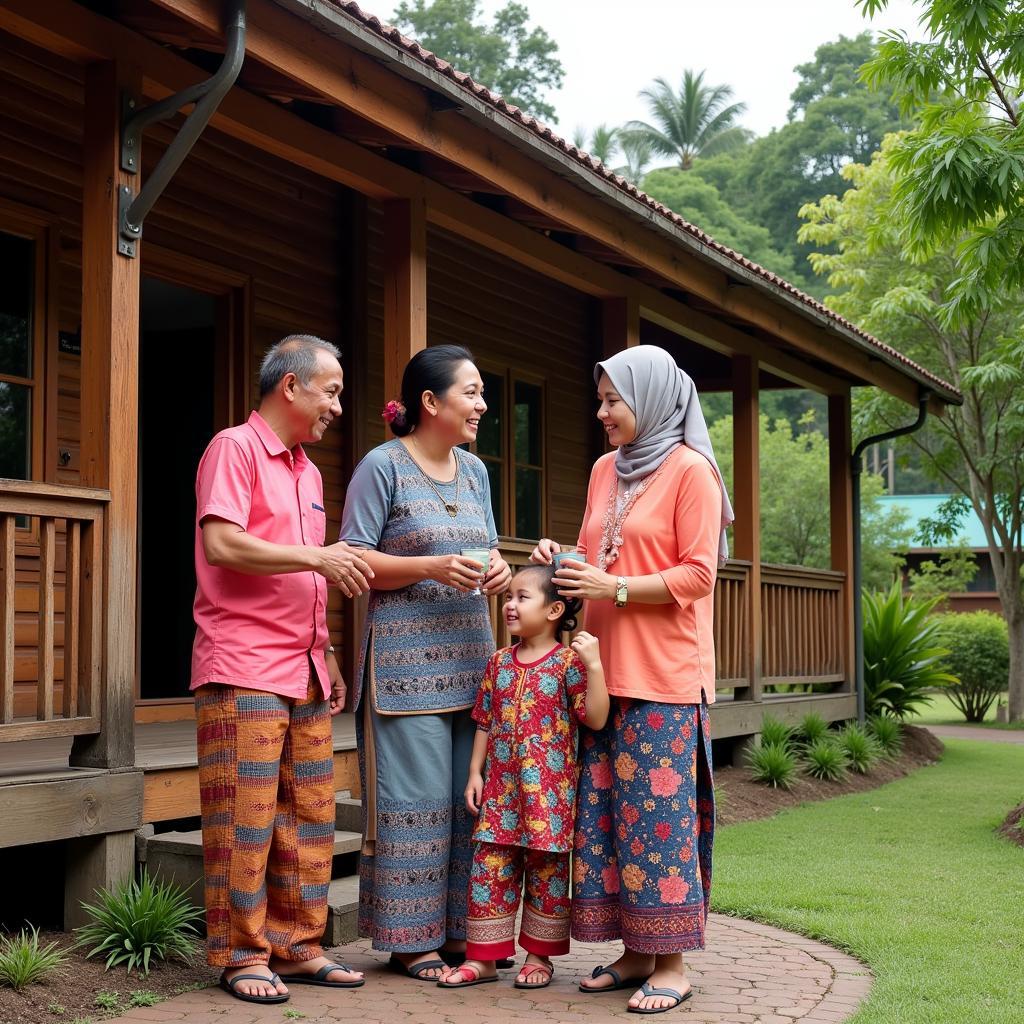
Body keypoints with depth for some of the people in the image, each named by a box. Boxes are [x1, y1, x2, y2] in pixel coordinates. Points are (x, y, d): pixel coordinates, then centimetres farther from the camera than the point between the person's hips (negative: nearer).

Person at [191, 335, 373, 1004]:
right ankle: (242, 956, 6)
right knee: (246, 816, -3)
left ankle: (297, 948, 18)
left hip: (305, 672, 8)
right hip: (244, 670, -8)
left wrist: (329, 658, 20)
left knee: (309, 815, 9)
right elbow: (221, 545, -19)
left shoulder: (308, 471, 21)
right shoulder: (235, 448, -5)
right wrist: (318, 557, -18)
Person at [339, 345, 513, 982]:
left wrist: (497, 570, -2)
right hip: (405, 661, -6)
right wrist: (432, 568, -19)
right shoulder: (383, 466, -5)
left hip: (471, 658, 7)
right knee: (414, 799, -4)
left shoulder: (475, 471, 15)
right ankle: (412, 940, 7)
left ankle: (462, 928, 18)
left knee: (471, 797, 7)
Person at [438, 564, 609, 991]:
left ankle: (539, 955, 20)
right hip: (501, 786, 4)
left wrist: (593, 665, -23)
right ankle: (482, 957, 12)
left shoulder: (568, 662, -7)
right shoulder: (499, 662, 9)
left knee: (546, 870, 6)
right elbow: (486, 723, 13)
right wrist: (475, 772, 8)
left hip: (549, 790, -4)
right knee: (490, 866, 4)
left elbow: (596, 719, -15)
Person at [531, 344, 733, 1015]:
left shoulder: (690, 471, -5)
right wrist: (563, 557, 7)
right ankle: (634, 953, 15)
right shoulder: (605, 470, 16)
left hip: (663, 680, -7)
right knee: (608, 813, 6)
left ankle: (671, 964, 4)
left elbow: (698, 575, -11)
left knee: (659, 815, -4)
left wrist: (615, 588, -16)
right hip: (605, 672, 7)